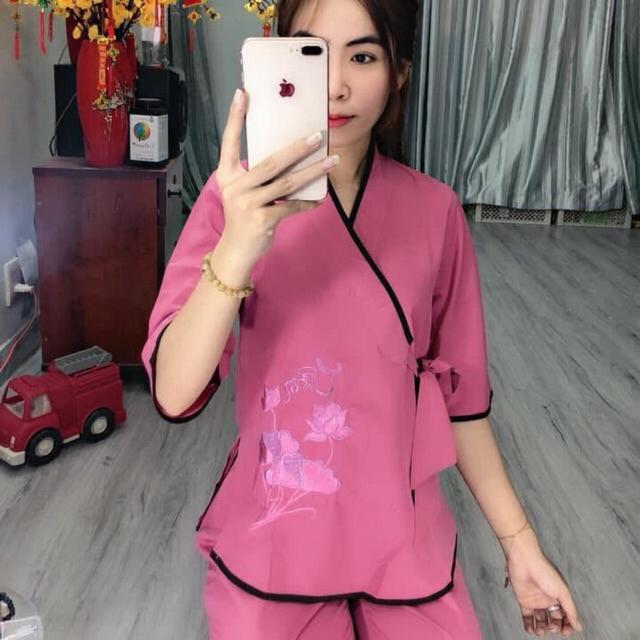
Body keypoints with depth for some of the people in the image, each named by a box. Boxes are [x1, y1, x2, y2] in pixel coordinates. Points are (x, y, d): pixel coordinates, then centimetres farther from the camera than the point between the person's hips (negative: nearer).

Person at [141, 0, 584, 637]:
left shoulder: (434, 211, -6)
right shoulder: (236, 198, -10)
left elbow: (460, 392, 2)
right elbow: (174, 394, -20)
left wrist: (519, 543, 4)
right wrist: (236, 249, -35)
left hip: (404, 548, 2)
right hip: (267, 547, -1)